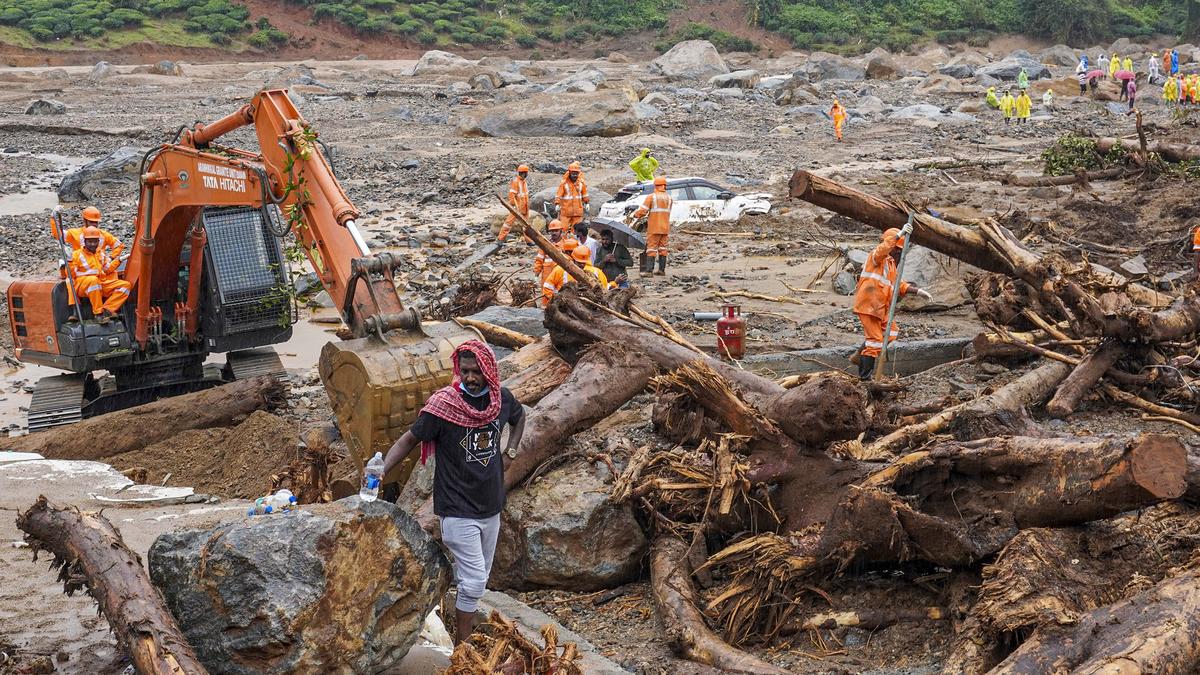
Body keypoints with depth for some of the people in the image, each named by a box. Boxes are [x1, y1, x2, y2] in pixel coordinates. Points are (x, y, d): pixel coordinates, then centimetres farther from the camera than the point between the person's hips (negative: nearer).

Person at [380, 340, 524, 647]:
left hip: (491, 508, 6)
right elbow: (409, 439, -13)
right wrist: (381, 470, -26)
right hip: (458, 511, -6)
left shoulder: (501, 398, -2)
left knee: (476, 579, 15)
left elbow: (519, 416, 22)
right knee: (474, 581, -8)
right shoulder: (443, 404, -17)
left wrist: (511, 447, 9)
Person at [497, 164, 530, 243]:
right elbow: (511, 195, -18)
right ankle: (501, 239, -4)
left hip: (524, 208, 8)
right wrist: (514, 205, -21)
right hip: (517, 207, -8)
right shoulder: (515, 182, -14)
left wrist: (527, 206, 22)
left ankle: (528, 240, 19)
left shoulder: (524, 182, 13)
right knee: (509, 222, -7)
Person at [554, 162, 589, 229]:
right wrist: (557, 204, -11)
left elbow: (584, 194, 17)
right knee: (564, 227, -5)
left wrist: (586, 204, 20)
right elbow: (558, 195, -5)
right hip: (566, 210, -3)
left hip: (578, 210, 3)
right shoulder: (564, 183, -7)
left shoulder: (582, 183, 4)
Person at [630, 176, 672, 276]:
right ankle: (662, 269, 10)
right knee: (662, 247, 10)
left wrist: (635, 214, 6)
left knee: (652, 247, -5)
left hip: (654, 227, -5)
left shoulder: (651, 196, -8)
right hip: (665, 227, 5)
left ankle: (649, 270, -11)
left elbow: (643, 210, -11)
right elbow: (668, 212, 13)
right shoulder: (669, 198, 10)